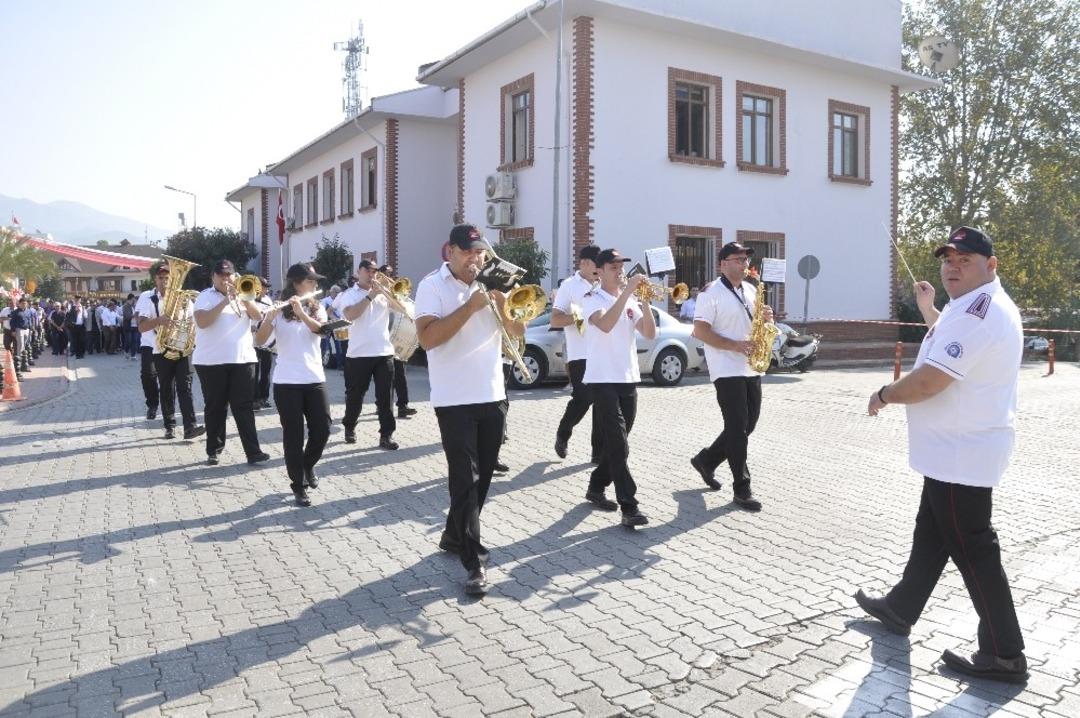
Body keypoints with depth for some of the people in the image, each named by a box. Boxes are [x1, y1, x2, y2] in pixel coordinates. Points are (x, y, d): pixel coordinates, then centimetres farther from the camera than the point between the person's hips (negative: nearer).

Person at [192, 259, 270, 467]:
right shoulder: (205, 296, 1)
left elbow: (257, 316, 0)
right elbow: (202, 322, -15)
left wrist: (245, 298, -14)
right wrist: (224, 302, -19)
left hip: (243, 359, 2)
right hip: (212, 361, -2)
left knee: (244, 407, 0)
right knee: (215, 408, 6)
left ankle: (253, 452, -1)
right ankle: (214, 451, 17)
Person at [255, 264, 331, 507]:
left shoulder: (317, 308, 8)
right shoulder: (278, 311, -2)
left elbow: (322, 329, -13)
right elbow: (259, 341, -13)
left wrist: (302, 313, -27)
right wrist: (268, 319, -31)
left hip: (315, 380, 3)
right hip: (287, 382, -3)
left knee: (322, 430, 1)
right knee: (293, 435, 0)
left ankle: (308, 465, 31)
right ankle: (298, 485, 13)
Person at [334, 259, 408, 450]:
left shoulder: (382, 293, 10)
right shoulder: (348, 294, 2)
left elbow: (402, 309, -2)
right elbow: (350, 315, -17)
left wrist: (384, 291, -12)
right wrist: (370, 295, -15)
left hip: (384, 353, 2)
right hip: (358, 354, -2)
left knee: (385, 395, 0)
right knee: (355, 394, 10)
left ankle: (386, 435, 4)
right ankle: (349, 428, 31)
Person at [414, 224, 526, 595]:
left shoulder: (489, 284, 11)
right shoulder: (432, 286, -6)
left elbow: (518, 331, 8)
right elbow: (427, 338, -19)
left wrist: (501, 304, -11)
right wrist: (470, 307, -22)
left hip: (492, 397, 6)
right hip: (455, 400, -6)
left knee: (482, 476, 14)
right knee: (465, 478, -7)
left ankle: (455, 536, 34)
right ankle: (474, 563, -3)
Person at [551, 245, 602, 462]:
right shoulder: (569, 286, -1)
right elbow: (555, 321, -7)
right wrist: (580, 316, -19)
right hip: (580, 355, -5)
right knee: (582, 399, -7)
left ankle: (599, 452, 12)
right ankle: (562, 435, 20)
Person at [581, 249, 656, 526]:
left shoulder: (630, 300, 13)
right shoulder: (592, 299, -5)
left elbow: (650, 333, 3)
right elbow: (605, 324, -26)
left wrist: (644, 301, -9)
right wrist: (627, 291, -25)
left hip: (629, 379, 7)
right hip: (603, 380, -7)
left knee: (615, 443, 14)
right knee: (619, 445, -12)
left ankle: (596, 488, 31)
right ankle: (629, 506, -13)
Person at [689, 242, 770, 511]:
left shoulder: (751, 290, 15)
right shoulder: (711, 293, -9)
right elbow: (700, 331, -16)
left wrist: (766, 318, -1)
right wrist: (735, 345, -22)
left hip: (751, 368, 8)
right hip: (728, 370, -8)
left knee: (747, 426, 11)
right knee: (738, 428, -6)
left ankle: (706, 460, 29)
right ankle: (742, 489, 2)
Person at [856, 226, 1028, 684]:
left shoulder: (977, 311, -22)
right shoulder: (981, 306, 13)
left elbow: (930, 380, -28)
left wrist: (883, 396, -12)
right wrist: (928, 310, 36)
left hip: (962, 454, -11)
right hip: (957, 450, 11)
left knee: (971, 550, -2)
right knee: (931, 531, 20)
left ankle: (1005, 656, 9)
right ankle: (901, 609, 36)